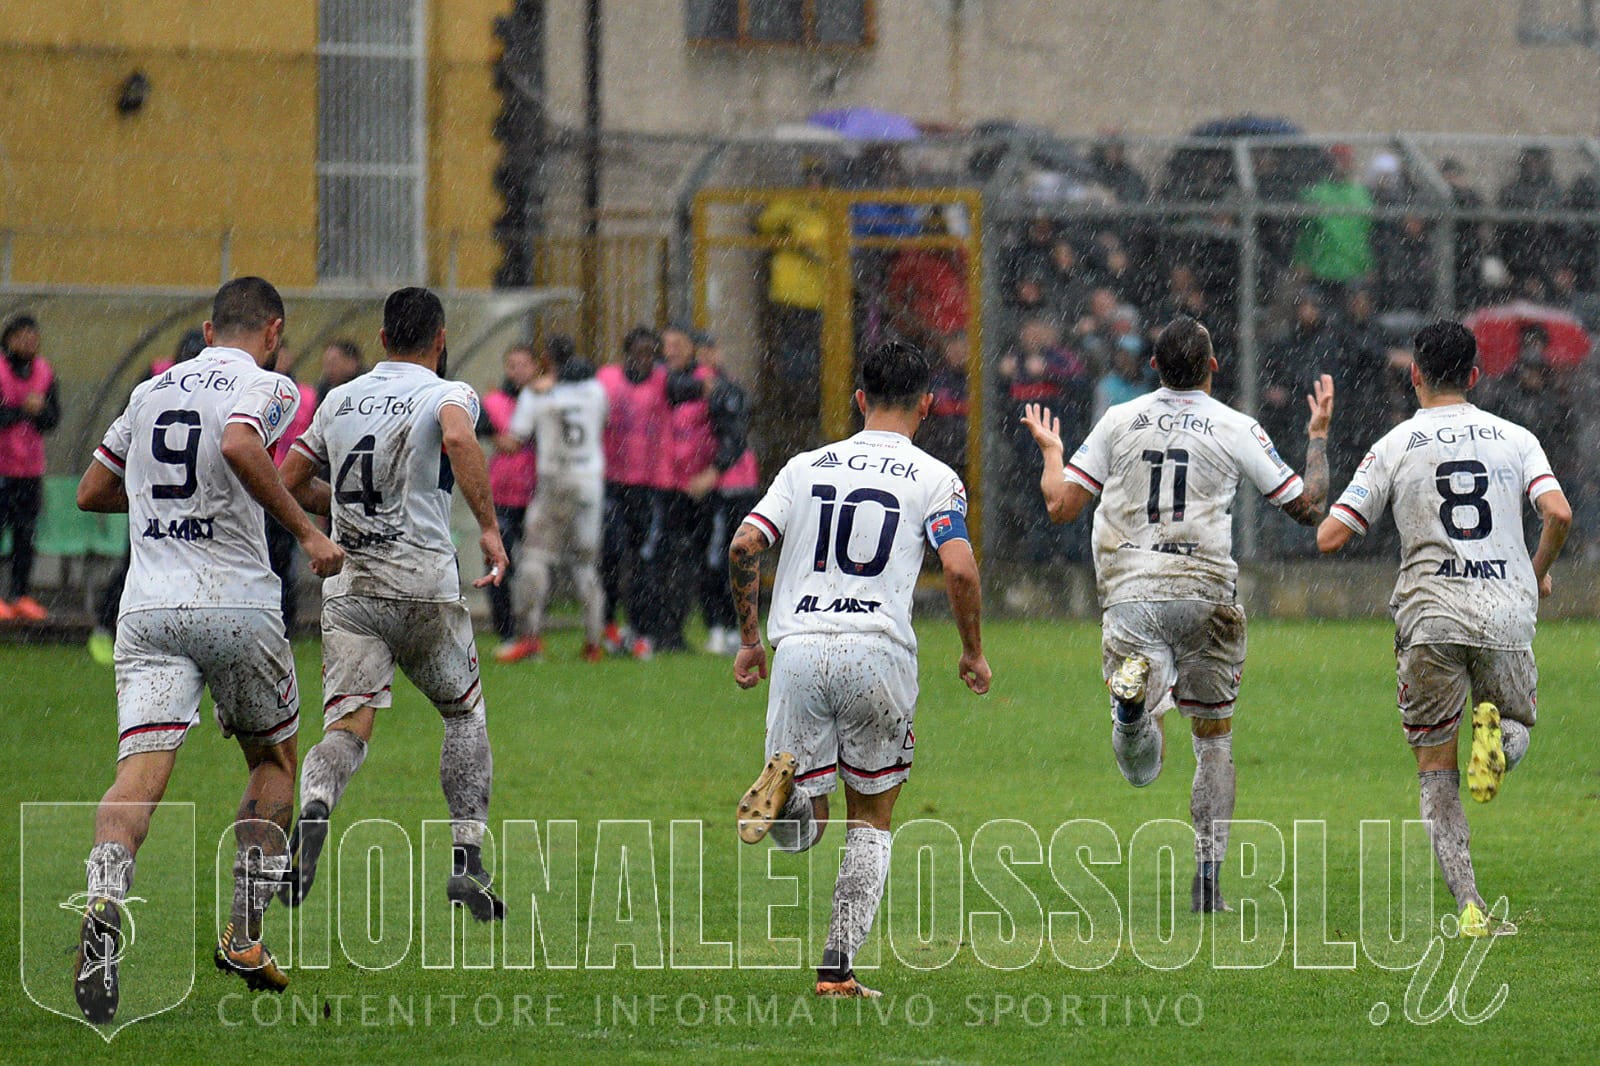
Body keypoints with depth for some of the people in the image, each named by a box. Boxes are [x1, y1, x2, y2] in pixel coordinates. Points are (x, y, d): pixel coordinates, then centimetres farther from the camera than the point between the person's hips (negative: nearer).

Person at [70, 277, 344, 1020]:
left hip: (148, 607, 3)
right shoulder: (264, 386, 0)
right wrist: (306, 531, -16)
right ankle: (245, 936, 14)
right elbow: (240, 447, -23)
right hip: (235, 605, -3)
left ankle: (103, 906, -37)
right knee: (273, 762, 19)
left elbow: (91, 493, 25)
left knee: (141, 769, -11)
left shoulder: (153, 391, 17)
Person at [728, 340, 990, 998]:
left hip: (798, 648, 2)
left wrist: (749, 639, 16)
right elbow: (959, 569, -8)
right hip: (879, 650, -2)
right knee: (871, 821, 14)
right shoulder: (934, 479, 5)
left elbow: (744, 545, 5)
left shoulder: (806, 467, 14)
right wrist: (973, 652, 7)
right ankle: (838, 966, 4)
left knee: (800, 831, 10)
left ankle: (786, 779, -26)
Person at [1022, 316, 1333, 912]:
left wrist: (1049, 451, 26)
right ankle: (1208, 877, 7)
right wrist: (1319, 435, 23)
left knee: (1139, 767, -1)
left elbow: (1060, 506, 6)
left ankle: (1132, 690, -37)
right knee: (1214, 737, 15)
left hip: (1129, 595, 1)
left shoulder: (1118, 422, 6)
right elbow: (1307, 507, 8)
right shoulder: (1237, 429, 2)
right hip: (1206, 593, -1)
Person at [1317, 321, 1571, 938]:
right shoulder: (1515, 439, 7)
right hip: (1507, 616, 1)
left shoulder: (1395, 447, 3)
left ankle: (1469, 906, -7)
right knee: (1519, 723, 25)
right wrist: (1538, 574, 13)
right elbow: (1558, 514, -7)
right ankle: (1496, 734, -14)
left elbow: (1330, 538, 0)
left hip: (1430, 619, -1)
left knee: (1435, 771, 8)